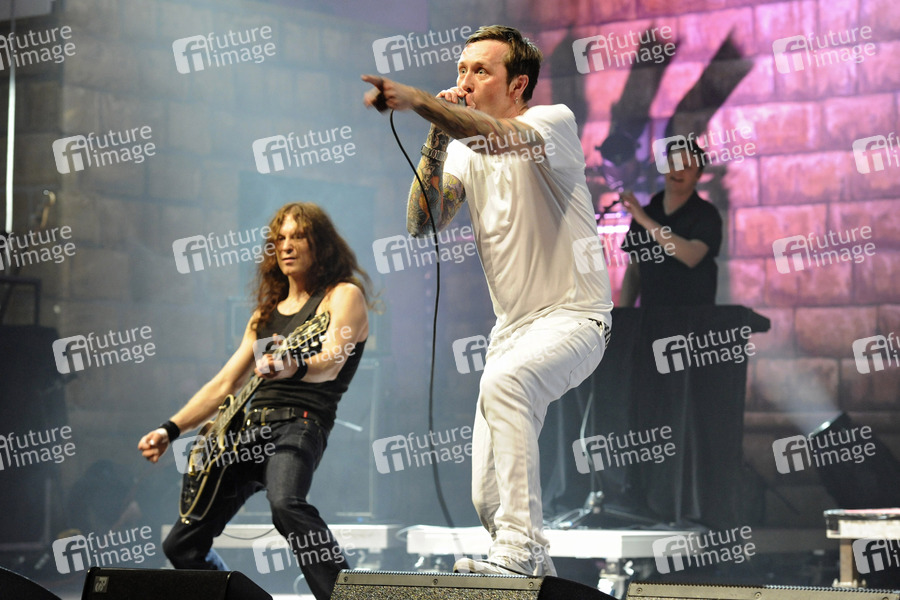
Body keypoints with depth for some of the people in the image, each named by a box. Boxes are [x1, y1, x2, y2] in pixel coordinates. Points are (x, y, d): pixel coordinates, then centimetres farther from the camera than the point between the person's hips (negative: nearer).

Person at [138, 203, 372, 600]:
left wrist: (294, 367, -38)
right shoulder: (267, 311, 24)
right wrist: (169, 430, 16)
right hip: (247, 429, 8)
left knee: (286, 504, -40)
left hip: (299, 423, -8)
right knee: (181, 546, 6)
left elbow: (330, 362, -16)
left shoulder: (343, 295, 3)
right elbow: (224, 385, 26)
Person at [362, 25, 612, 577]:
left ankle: (523, 549, -36)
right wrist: (436, 138, -12)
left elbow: (501, 138, -32)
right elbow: (424, 224, -5)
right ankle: (532, 574, 28)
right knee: (488, 499, 3)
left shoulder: (554, 122, -9)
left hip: (574, 318, -7)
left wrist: (417, 100, -43)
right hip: (513, 327, 7)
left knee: (503, 383, -38)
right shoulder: (464, 151, 9)